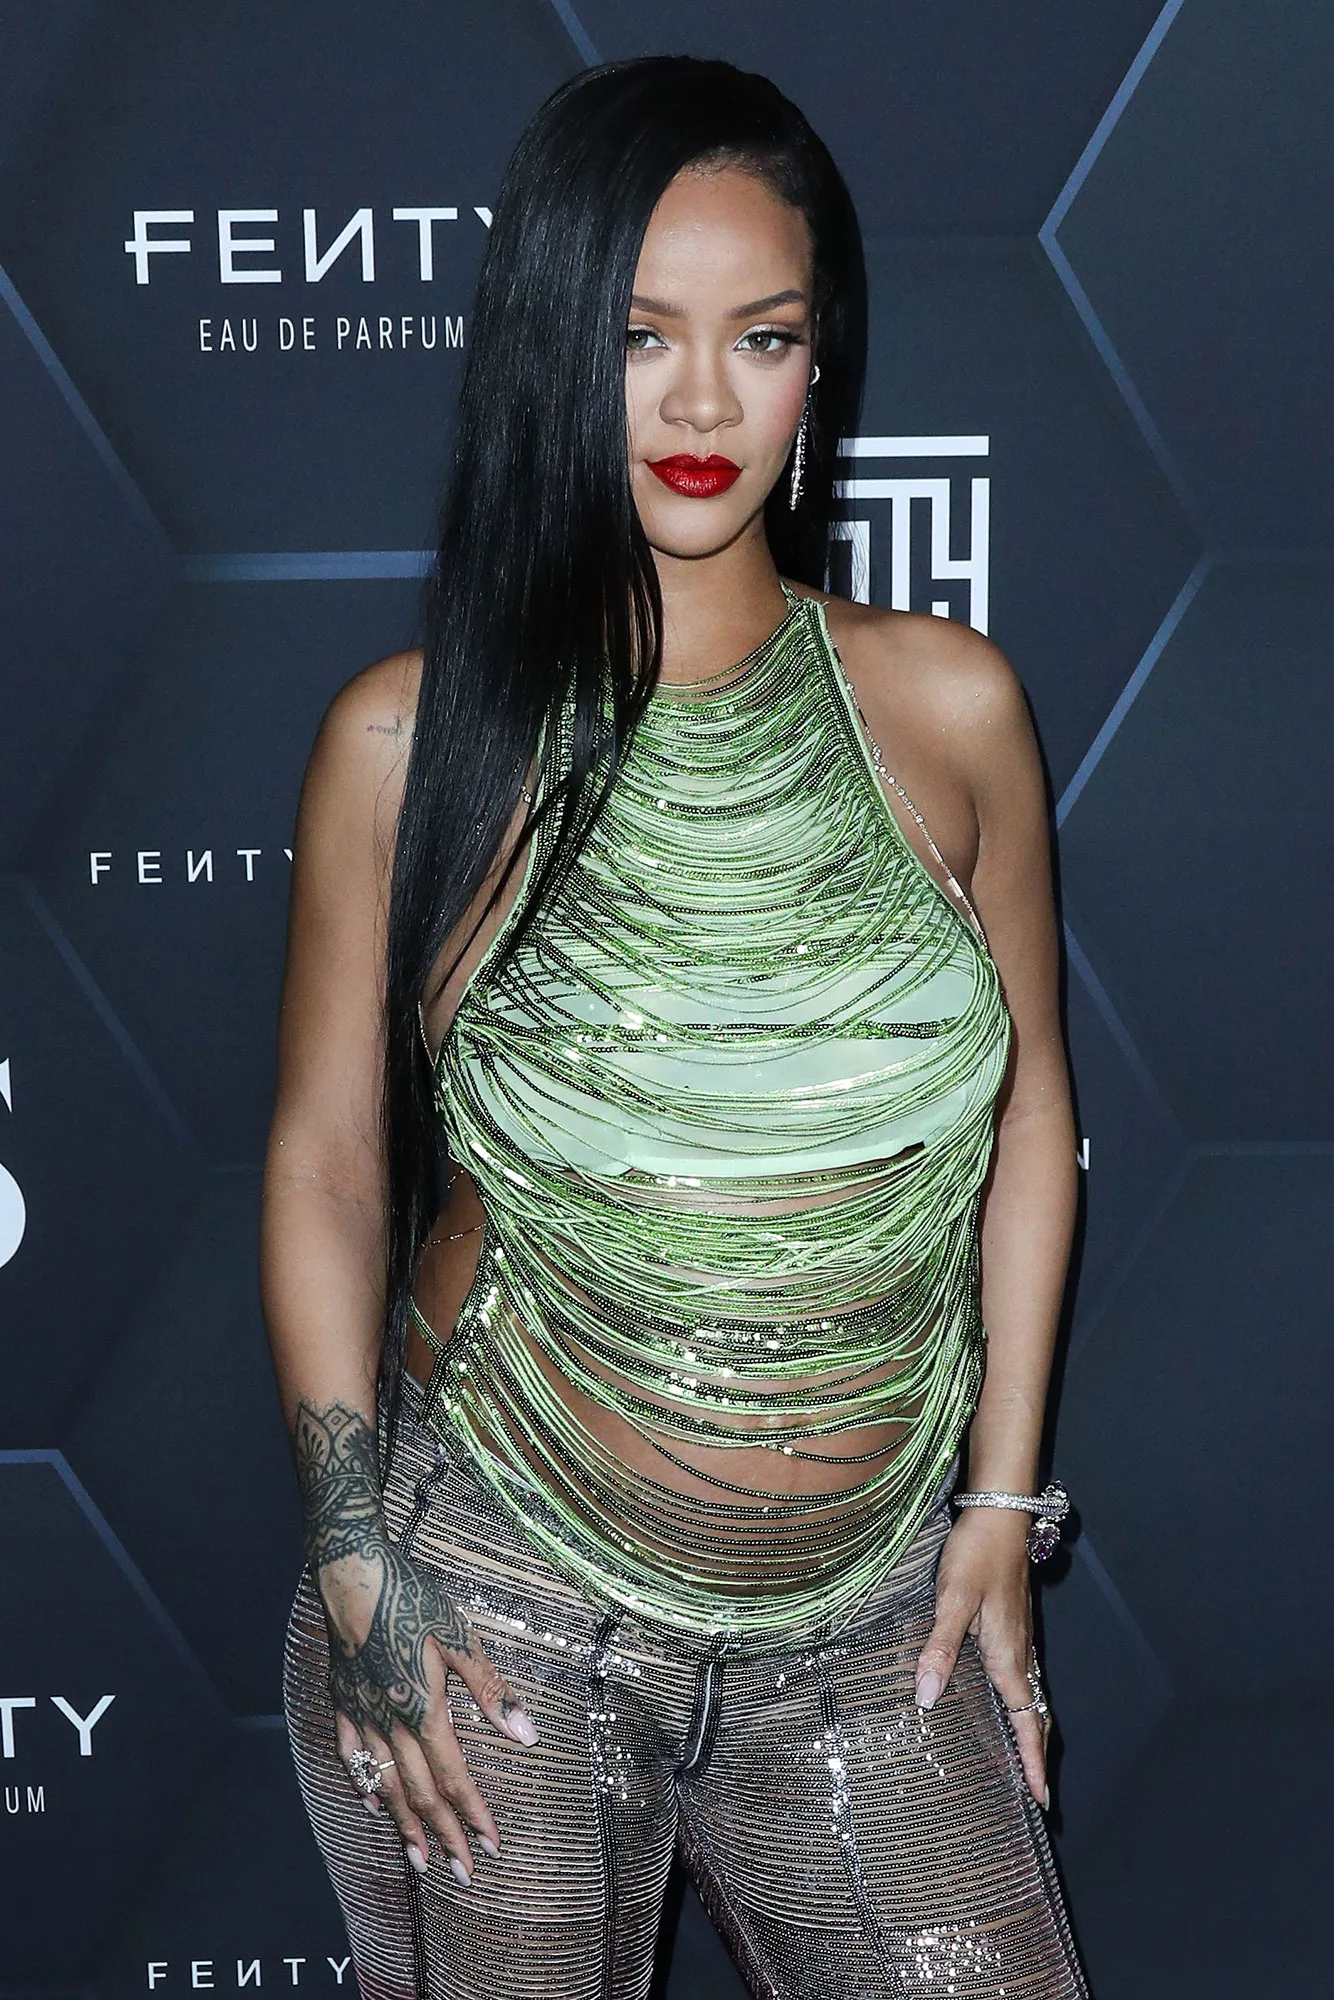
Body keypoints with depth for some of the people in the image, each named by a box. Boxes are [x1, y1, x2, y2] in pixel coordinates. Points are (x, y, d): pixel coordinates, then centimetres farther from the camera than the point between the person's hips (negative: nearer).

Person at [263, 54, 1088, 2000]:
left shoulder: (947, 706, -2)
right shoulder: (413, 739, -7)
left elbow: (1026, 1108, 6)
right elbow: (324, 1156, -1)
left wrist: (1001, 1507, 4)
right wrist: (356, 1568, -5)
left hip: (874, 1621, 2)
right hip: (504, 1611, -1)